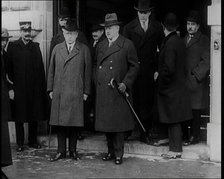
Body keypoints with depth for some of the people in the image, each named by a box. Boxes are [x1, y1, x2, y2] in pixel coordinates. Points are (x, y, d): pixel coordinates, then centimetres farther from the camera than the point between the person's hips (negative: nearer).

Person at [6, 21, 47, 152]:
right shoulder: (13, 46, 2)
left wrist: (42, 86, -1)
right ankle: (20, 143, 12)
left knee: (35, 116, 8)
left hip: (35, 88, 2)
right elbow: (9, 68, 2)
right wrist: (13, 82, -5)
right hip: (19, 88, -2)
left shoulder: (36, 47, 8)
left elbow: (41, 68, 4)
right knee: (19, 117, 3)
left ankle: (33, 141, 20)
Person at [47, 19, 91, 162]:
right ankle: (61, 151, 14)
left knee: (74, 122, 3)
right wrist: (50, 89, 8)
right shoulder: (57, 49, 11)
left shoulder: (84, 49, 4)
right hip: (59, 93, 2)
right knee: (59, 122, 4)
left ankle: (73, 150, 16)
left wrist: (86, 91, 0)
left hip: (76, 93, -2)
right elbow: (52, 70, 13)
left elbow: (88, 72, 4)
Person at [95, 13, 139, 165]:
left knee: (119, 123, -1)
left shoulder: (127, 45, -2)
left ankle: (118, 154, 9)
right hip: (103, 92, 5)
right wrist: (97, 83, 10)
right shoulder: (100, 46, 14)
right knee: (106, 122, 9)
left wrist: (125, 83, -12)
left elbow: (134, 66, -2)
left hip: (119, 91, -5)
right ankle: (111, 151, 21)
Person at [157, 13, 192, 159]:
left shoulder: (170, 43, -19)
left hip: (171, 89, -9)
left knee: (173, 121, 0)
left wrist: (162, 84, -12)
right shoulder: (180, 41, 8)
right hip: (179, 86, 9)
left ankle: (176, 150, 8)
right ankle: (176, 148, 22)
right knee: (174, 121, 14)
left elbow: (169, 68, -24)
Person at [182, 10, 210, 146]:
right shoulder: (184, 39, 19)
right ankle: (183, 135, 14)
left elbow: (206, 61, -8)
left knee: (195, 110, -1)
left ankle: (194, 137, 6)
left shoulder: (204, 40, -1)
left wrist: (194, 74, -13)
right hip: (183, 81, 6)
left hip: (196, 81, -6)